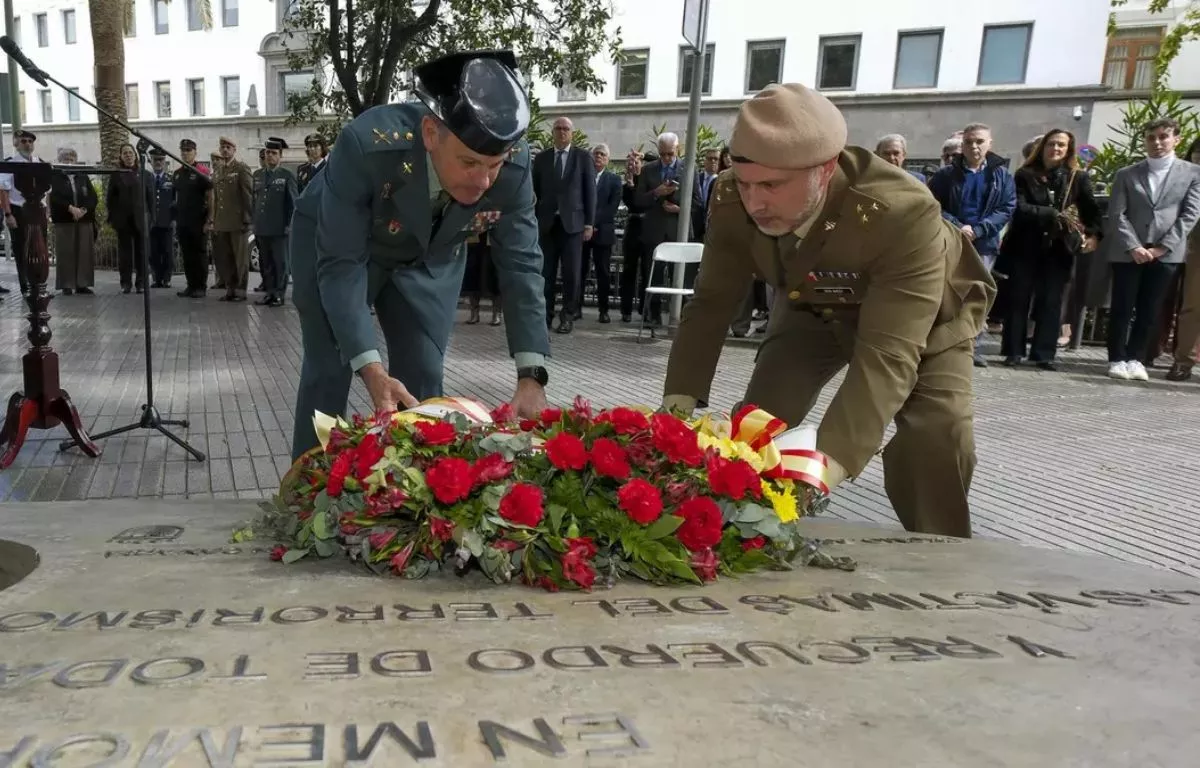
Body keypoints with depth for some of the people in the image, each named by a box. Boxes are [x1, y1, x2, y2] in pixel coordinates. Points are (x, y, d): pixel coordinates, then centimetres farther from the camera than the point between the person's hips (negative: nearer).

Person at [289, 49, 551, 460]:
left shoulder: (514, 165, -29)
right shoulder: (367, 145, -39)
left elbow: (521, 265, -22)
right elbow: (340, 265, -34)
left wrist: (531, 375, -30)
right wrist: (370, 368, -43)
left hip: (431, 256, 3)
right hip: (335, 244, -2)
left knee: (424, 379, -2)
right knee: (328, 376, 0)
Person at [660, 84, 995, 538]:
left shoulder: (903, 215, -43)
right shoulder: (733, 201, -28)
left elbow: (888, 355, -47)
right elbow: (711, 304, -19)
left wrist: (823, 469, -59)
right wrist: (678, 407, -30)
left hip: (923, 318, -3)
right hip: (814, 309, 4)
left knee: (937, 446, -21)